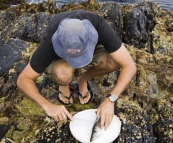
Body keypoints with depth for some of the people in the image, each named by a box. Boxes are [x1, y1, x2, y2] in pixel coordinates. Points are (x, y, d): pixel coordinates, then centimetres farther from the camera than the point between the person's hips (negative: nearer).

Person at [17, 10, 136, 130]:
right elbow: (23, 80, -29)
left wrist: (110, 99, -43)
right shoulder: (50, 43, -38)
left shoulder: (99, 27, -38)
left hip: (93, 48, 2)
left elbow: (130, 66, -34)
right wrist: (47, 106, -41)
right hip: (60, 53, -2)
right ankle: (63, 83, 0)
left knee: (116, 60, -30)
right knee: (63, 75, -38)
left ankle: (83, 80, -1)